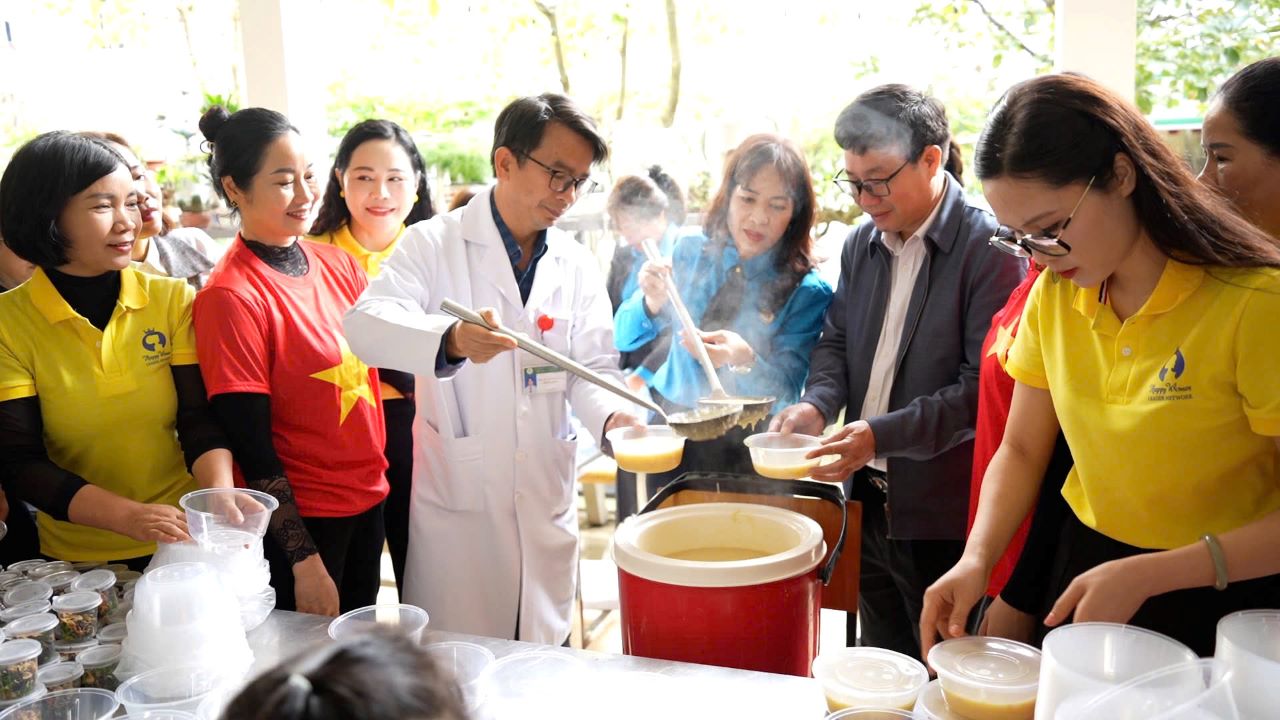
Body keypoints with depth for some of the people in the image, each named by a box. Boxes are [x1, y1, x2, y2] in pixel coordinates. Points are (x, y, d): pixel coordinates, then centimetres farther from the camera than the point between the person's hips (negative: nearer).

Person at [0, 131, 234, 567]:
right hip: (77, 562, -1)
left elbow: (199, 418, -8)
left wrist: (221, 494, -28)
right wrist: (129, 516, -28)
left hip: (187, 543, 1)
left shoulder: (175, 300, -5)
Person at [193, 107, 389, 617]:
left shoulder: (337, 264, 2)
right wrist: (304, 561, -17)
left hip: (369, 499, 6)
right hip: (298, 520, -6)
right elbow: (250, 445, -17)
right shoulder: (231, 297, -16)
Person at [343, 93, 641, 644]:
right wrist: (450, 340, -40)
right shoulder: (434, 243, -4)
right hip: (455, 499, -3)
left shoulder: (578, 266, 9)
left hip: (547, 501, 4)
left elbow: (593, 367, 8)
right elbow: (365, 322, -19)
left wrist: (614, 417, -16)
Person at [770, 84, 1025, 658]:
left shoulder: (988, 248, -13)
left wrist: (882, 435, -25)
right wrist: (818, 403, -5)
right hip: (869, 502, 7)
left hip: (942, 513, -6)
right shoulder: (861, 244, 10)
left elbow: (983, 386, -18)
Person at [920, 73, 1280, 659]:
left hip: (1223, 596, -4)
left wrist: (1146, 576, -28)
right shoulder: (1052, 296, -4)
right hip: (1087, 568, 5)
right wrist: (976, 559, -14)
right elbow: (1020, 451, 1)